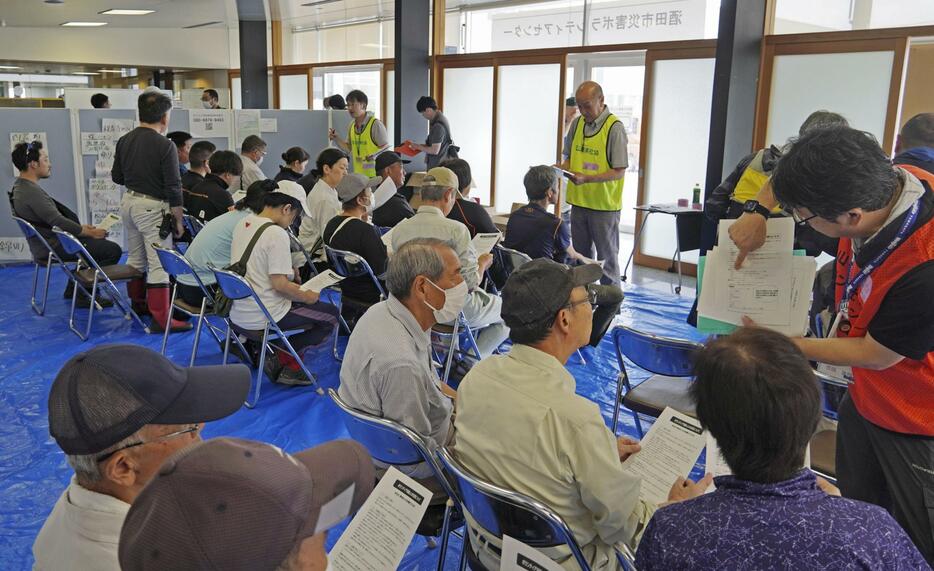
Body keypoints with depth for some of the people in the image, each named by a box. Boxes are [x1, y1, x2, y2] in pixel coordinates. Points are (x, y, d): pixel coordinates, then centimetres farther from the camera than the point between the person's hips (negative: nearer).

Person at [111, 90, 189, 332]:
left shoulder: (124, 140, 3)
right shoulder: (165, 145, -16)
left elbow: (117, 177, 13)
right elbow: (173, 188, -15)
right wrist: (178, 220, -6)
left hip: (129, 202, 8)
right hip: (152, 206, -7)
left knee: (135, 258, 20)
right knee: (159, 264, -5)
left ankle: (138, 304, 35)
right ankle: (161, 319, -4)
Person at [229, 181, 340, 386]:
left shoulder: (242, 224, 6)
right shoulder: (277, 234, -20)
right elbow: (279, 284, -22)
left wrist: (289, 284, 17)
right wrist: (306, 296, -5)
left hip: (238, 313, 9)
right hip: (261, 318, -9)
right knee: (332, 315, 4)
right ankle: (285, 360, 0)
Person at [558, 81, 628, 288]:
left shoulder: (614, 128, -13)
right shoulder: (577, 124, 6)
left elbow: (619, 171, -15)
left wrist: (587, 179, -26)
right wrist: (561, 168, -6)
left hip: (604, 205, -6)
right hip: (579, 201, 6)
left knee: (607, 258, 3)